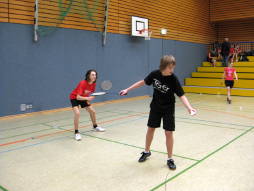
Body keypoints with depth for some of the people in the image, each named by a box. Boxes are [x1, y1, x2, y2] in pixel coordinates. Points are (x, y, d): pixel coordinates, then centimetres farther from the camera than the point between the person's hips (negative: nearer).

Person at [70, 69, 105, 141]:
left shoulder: (94, 84, -14)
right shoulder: (82, 83, -34)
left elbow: (90, 93, 5)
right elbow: (78, 97, -38)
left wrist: (88, 100, -12)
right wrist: (87, 98, -51)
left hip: (84, 98, 7)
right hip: (74, 98, -7)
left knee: (92, 111, 8)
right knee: (77, 113, -27)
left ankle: (95, 126, 34)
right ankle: (76, 133, -15)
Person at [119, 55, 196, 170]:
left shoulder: (173, 79, -22)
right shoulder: (155, 74, -14)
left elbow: (181, 95, -24)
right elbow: (143, 82, 1)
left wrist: (189, 107, -42)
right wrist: (127, 89, 3)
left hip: (168, 109, -3)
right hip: (155, 107, 3)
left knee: (168, 133, -5)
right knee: (150, 129, 13)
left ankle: (170, 159, 13)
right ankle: (147, 151, 36)